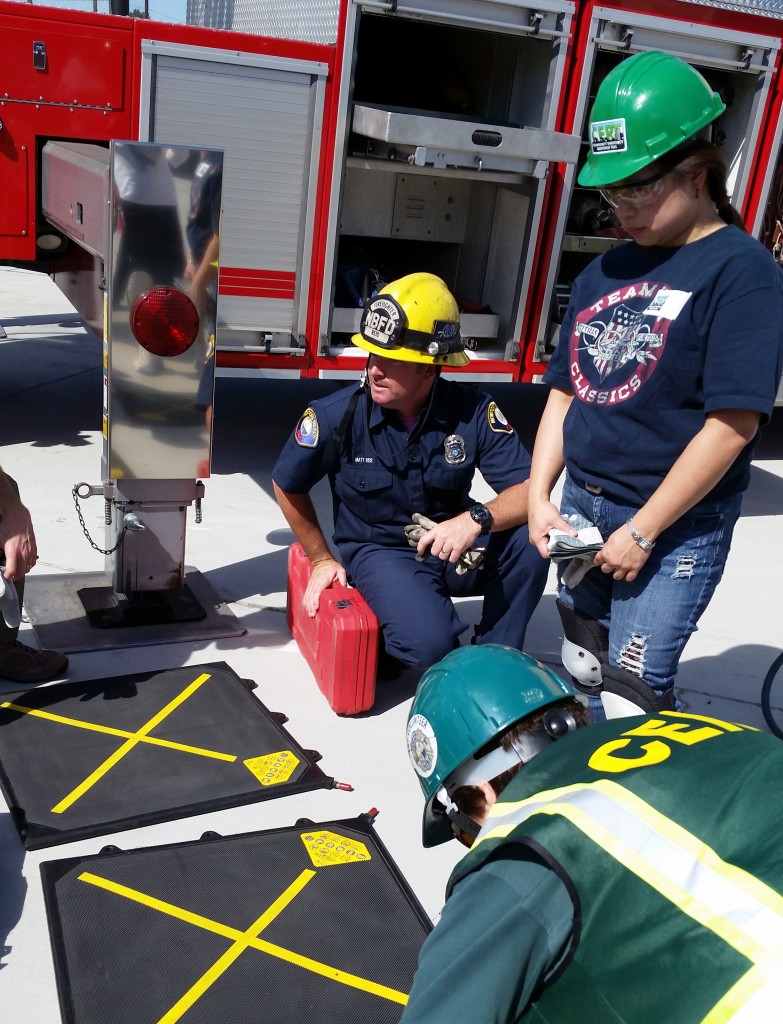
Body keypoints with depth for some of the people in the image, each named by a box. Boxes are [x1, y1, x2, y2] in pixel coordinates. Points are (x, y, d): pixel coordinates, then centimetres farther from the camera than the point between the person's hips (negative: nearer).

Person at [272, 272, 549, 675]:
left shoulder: (474, 412, -16)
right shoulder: (337, 415, -17)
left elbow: (529, 490, -18)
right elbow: (288, 485, 0)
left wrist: (477, 519, -38)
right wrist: (321, 559, 6)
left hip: (454, 544, 3)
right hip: (380, 551, -2)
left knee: (530, 536, -27)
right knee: (430, 645, -30)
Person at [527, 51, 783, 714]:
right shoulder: (604, 274, 8)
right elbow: (565, 392, 11)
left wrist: (642, 532, -16)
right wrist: (539, 499, -1)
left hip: (677, 528, -6)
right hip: (581, 508, 7)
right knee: (581, 674, 17)